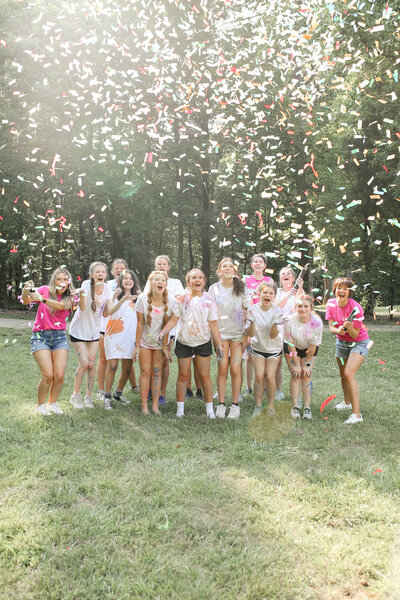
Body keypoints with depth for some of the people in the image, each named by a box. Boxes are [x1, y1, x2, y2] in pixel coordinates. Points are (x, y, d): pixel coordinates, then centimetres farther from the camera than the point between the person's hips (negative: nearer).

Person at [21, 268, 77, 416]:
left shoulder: (70, 297, 4)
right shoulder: (45, 290, 1)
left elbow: (60, 306, -17)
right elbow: (26, 301, -11)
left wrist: (41, 299, -31)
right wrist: (25, 293, -34)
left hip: (59, 337, 2)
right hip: (40, 335, -2)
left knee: (59, 376, -7)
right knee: (48, 375, -13)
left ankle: (52, 403, 18)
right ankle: (40, 405, 10)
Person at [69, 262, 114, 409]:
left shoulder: (107, 288, -6)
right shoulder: (87, 284, -19)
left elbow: (106, 313, -9)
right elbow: (82, 307, -31)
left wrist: (111, 301, -24)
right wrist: (82, 293, -47)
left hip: (94, 331, 4)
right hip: (79, 330, -4)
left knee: (91, 364, 3)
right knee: (84, 363, -8)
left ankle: (88, 397, 17)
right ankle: (75, 395, 12)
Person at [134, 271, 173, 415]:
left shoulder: (168, 301, -11)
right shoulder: (143, 299, -16)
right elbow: (140, 324, -12)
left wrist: (165, 346, -7)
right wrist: (137, 346, -11)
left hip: (159, 341, 2)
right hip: (145, 340, -1)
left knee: (157, 372, 4)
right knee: (145, 372, -2)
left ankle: (155, 406, 10)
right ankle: (144, 406, 6)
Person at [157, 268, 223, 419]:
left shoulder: (209, 301, -2)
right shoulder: (181, 299, -4)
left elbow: (213, 324, 0)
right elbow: (173, 319, -3)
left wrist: (219, 344, -3)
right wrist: (163, 332, -18)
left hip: (203, 342, 0)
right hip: (184, 342, 0)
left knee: (204, 376, 4)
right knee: (183, 375, 7)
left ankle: (209, 409, 15)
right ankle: (180, 409, 18)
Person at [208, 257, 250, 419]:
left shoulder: (241, 288, 1)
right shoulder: (214, 288, 2)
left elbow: (247, 312, 3)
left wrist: (246, 334, -3)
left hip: (238, 333, 0)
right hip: (221, 332, 0)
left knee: (235, 369, -2)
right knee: (222, 368, -1)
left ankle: (235, 405, 9)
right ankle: (221, 404, 10)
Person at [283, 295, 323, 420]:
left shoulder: (317, 322, -28)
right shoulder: (289, 321, -29)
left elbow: (313, 346, -18)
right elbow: (291, 345, -19)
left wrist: (307, 364, -12)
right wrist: (296, 364, -15)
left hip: (309, 349, 1)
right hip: (292, 348, 0)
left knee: (307, 375, -7)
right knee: (295, 375, -7)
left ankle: (307, 407, -2)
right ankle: (295, 406, -3)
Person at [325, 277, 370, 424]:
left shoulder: (356, 308, -25)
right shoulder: (331, 304, -10)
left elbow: (355, 335, -21)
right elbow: (331, 328, -9)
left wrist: (349, 327, -42)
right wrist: (338, 330, -31)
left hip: (359, 343, -5)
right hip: (341, 342, 6)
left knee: (349, 374, -20)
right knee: (342, 373, 16)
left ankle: (356, 414, -17)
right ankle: (347, 402, 42)